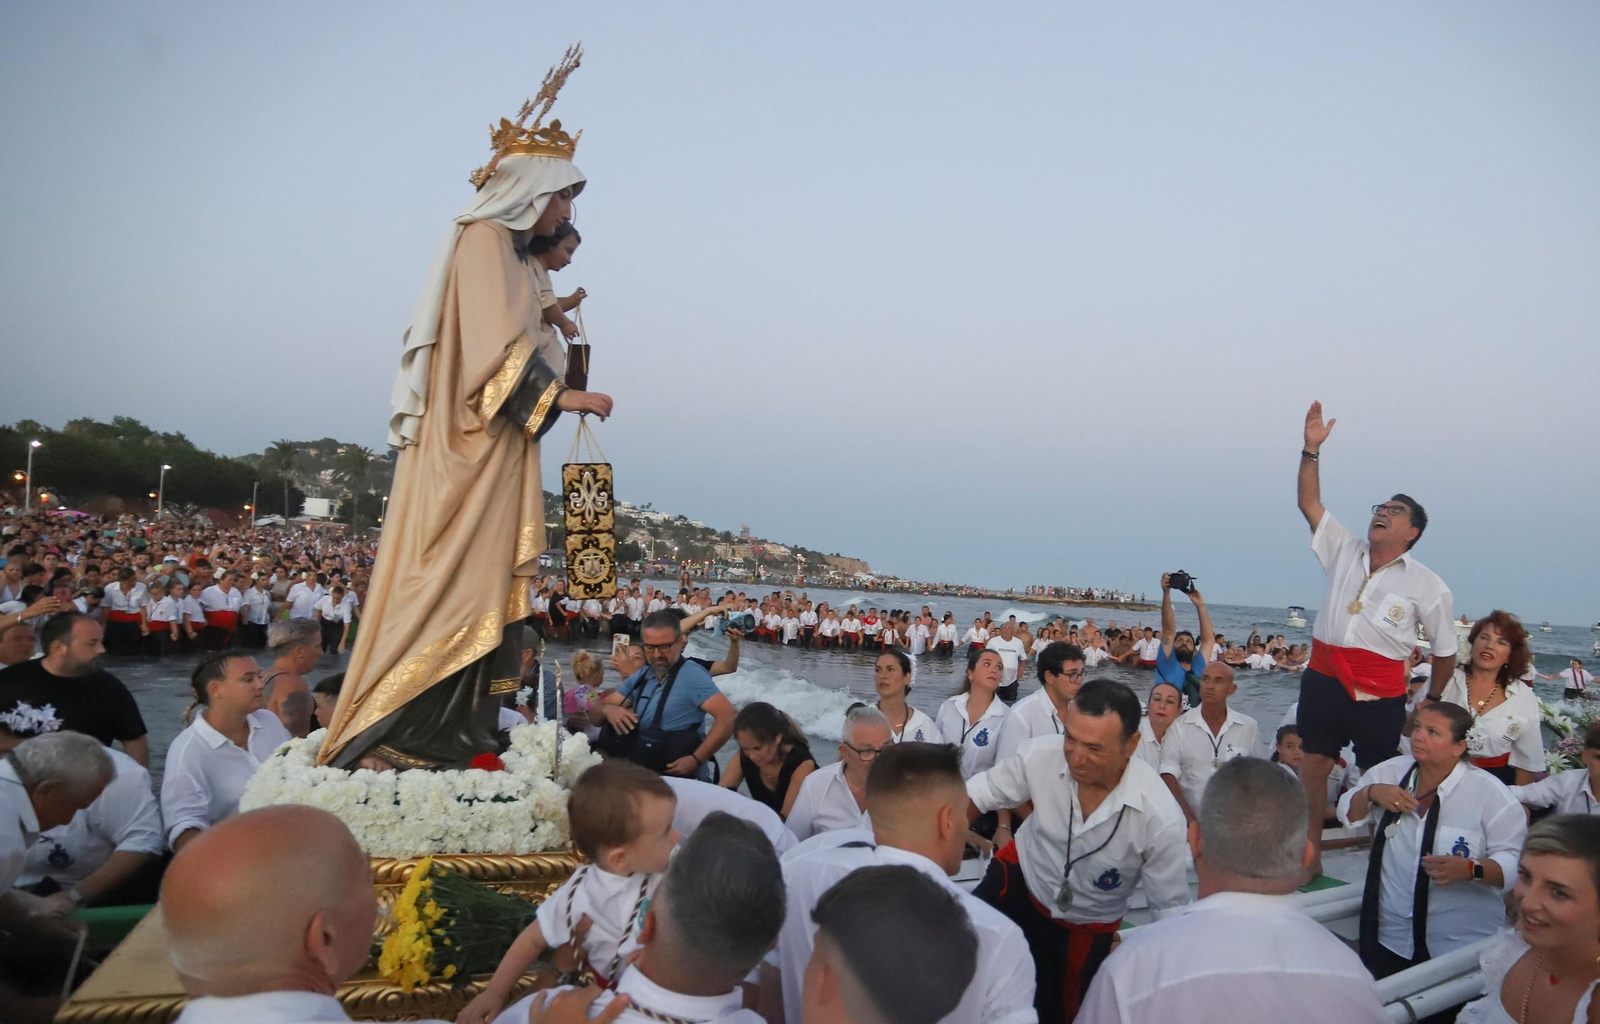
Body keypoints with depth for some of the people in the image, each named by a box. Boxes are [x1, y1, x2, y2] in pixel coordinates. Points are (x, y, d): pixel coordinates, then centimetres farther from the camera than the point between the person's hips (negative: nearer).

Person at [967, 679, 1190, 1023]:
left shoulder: (1161, 818, -32)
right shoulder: (1042, 755, -27)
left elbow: (1171, 912, -18)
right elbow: (979, 793, -10)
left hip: (1085, 929, -1)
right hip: (1020, 879, 1)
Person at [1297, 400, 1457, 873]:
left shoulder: (1427, 586, 1)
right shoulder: (1345, 552, 11)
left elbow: (1446, 652, 7)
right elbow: (1309, 503, 9)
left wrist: (1431, 705, 12)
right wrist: (1311, 449, 1)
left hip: (1380, 697, -3)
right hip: (1324, 680, 3)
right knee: (1312, 769, 4)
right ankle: (1309, 862, 12)